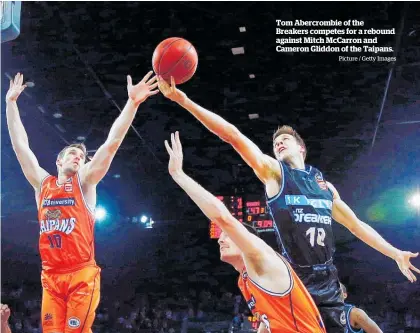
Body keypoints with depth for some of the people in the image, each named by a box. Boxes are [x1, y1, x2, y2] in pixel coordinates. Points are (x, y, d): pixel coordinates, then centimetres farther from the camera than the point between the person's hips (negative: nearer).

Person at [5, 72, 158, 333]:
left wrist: (132, 103, -13)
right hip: (51, 277, 3)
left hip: (82, 276, -3)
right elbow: (20, 145, 15)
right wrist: (11, 102, 15)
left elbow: (112, 143, -6)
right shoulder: (42, 183, 12)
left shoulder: (84, 182, 4)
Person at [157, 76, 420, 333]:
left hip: (329, 283, 5)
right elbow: (233, 135, -8)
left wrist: (395, 253, 23)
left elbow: (355, 225, 26)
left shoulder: (325, 184, 18)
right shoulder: (273, 171, 4)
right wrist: (184, 100, -17)